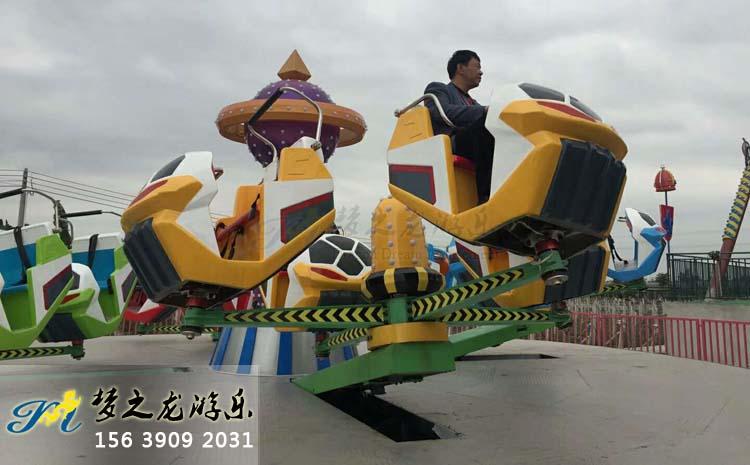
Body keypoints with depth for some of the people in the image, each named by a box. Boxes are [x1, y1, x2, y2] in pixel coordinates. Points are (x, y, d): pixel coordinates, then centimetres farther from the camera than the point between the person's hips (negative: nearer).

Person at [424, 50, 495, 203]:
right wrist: (484, 112, -19)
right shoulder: (437, 89, 14)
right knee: (486, 122, -33)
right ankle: (486, 195, -42)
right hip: (449, 144, -6)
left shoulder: (472, 103, 37)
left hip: (475, 146, 7)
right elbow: (445, 113, -8)